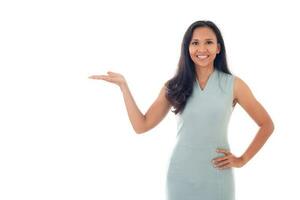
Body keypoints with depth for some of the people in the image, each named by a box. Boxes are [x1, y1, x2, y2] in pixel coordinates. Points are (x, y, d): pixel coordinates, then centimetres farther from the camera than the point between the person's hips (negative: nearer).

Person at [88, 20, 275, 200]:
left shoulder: (233, 84, -2)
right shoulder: (174, 86, 3)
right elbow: (141, 125, -1)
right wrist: (123, 85, -3)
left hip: (217, 176, -1)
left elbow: (267, 125, 5)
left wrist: (242, 159, -1)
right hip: (180, 175, 2)